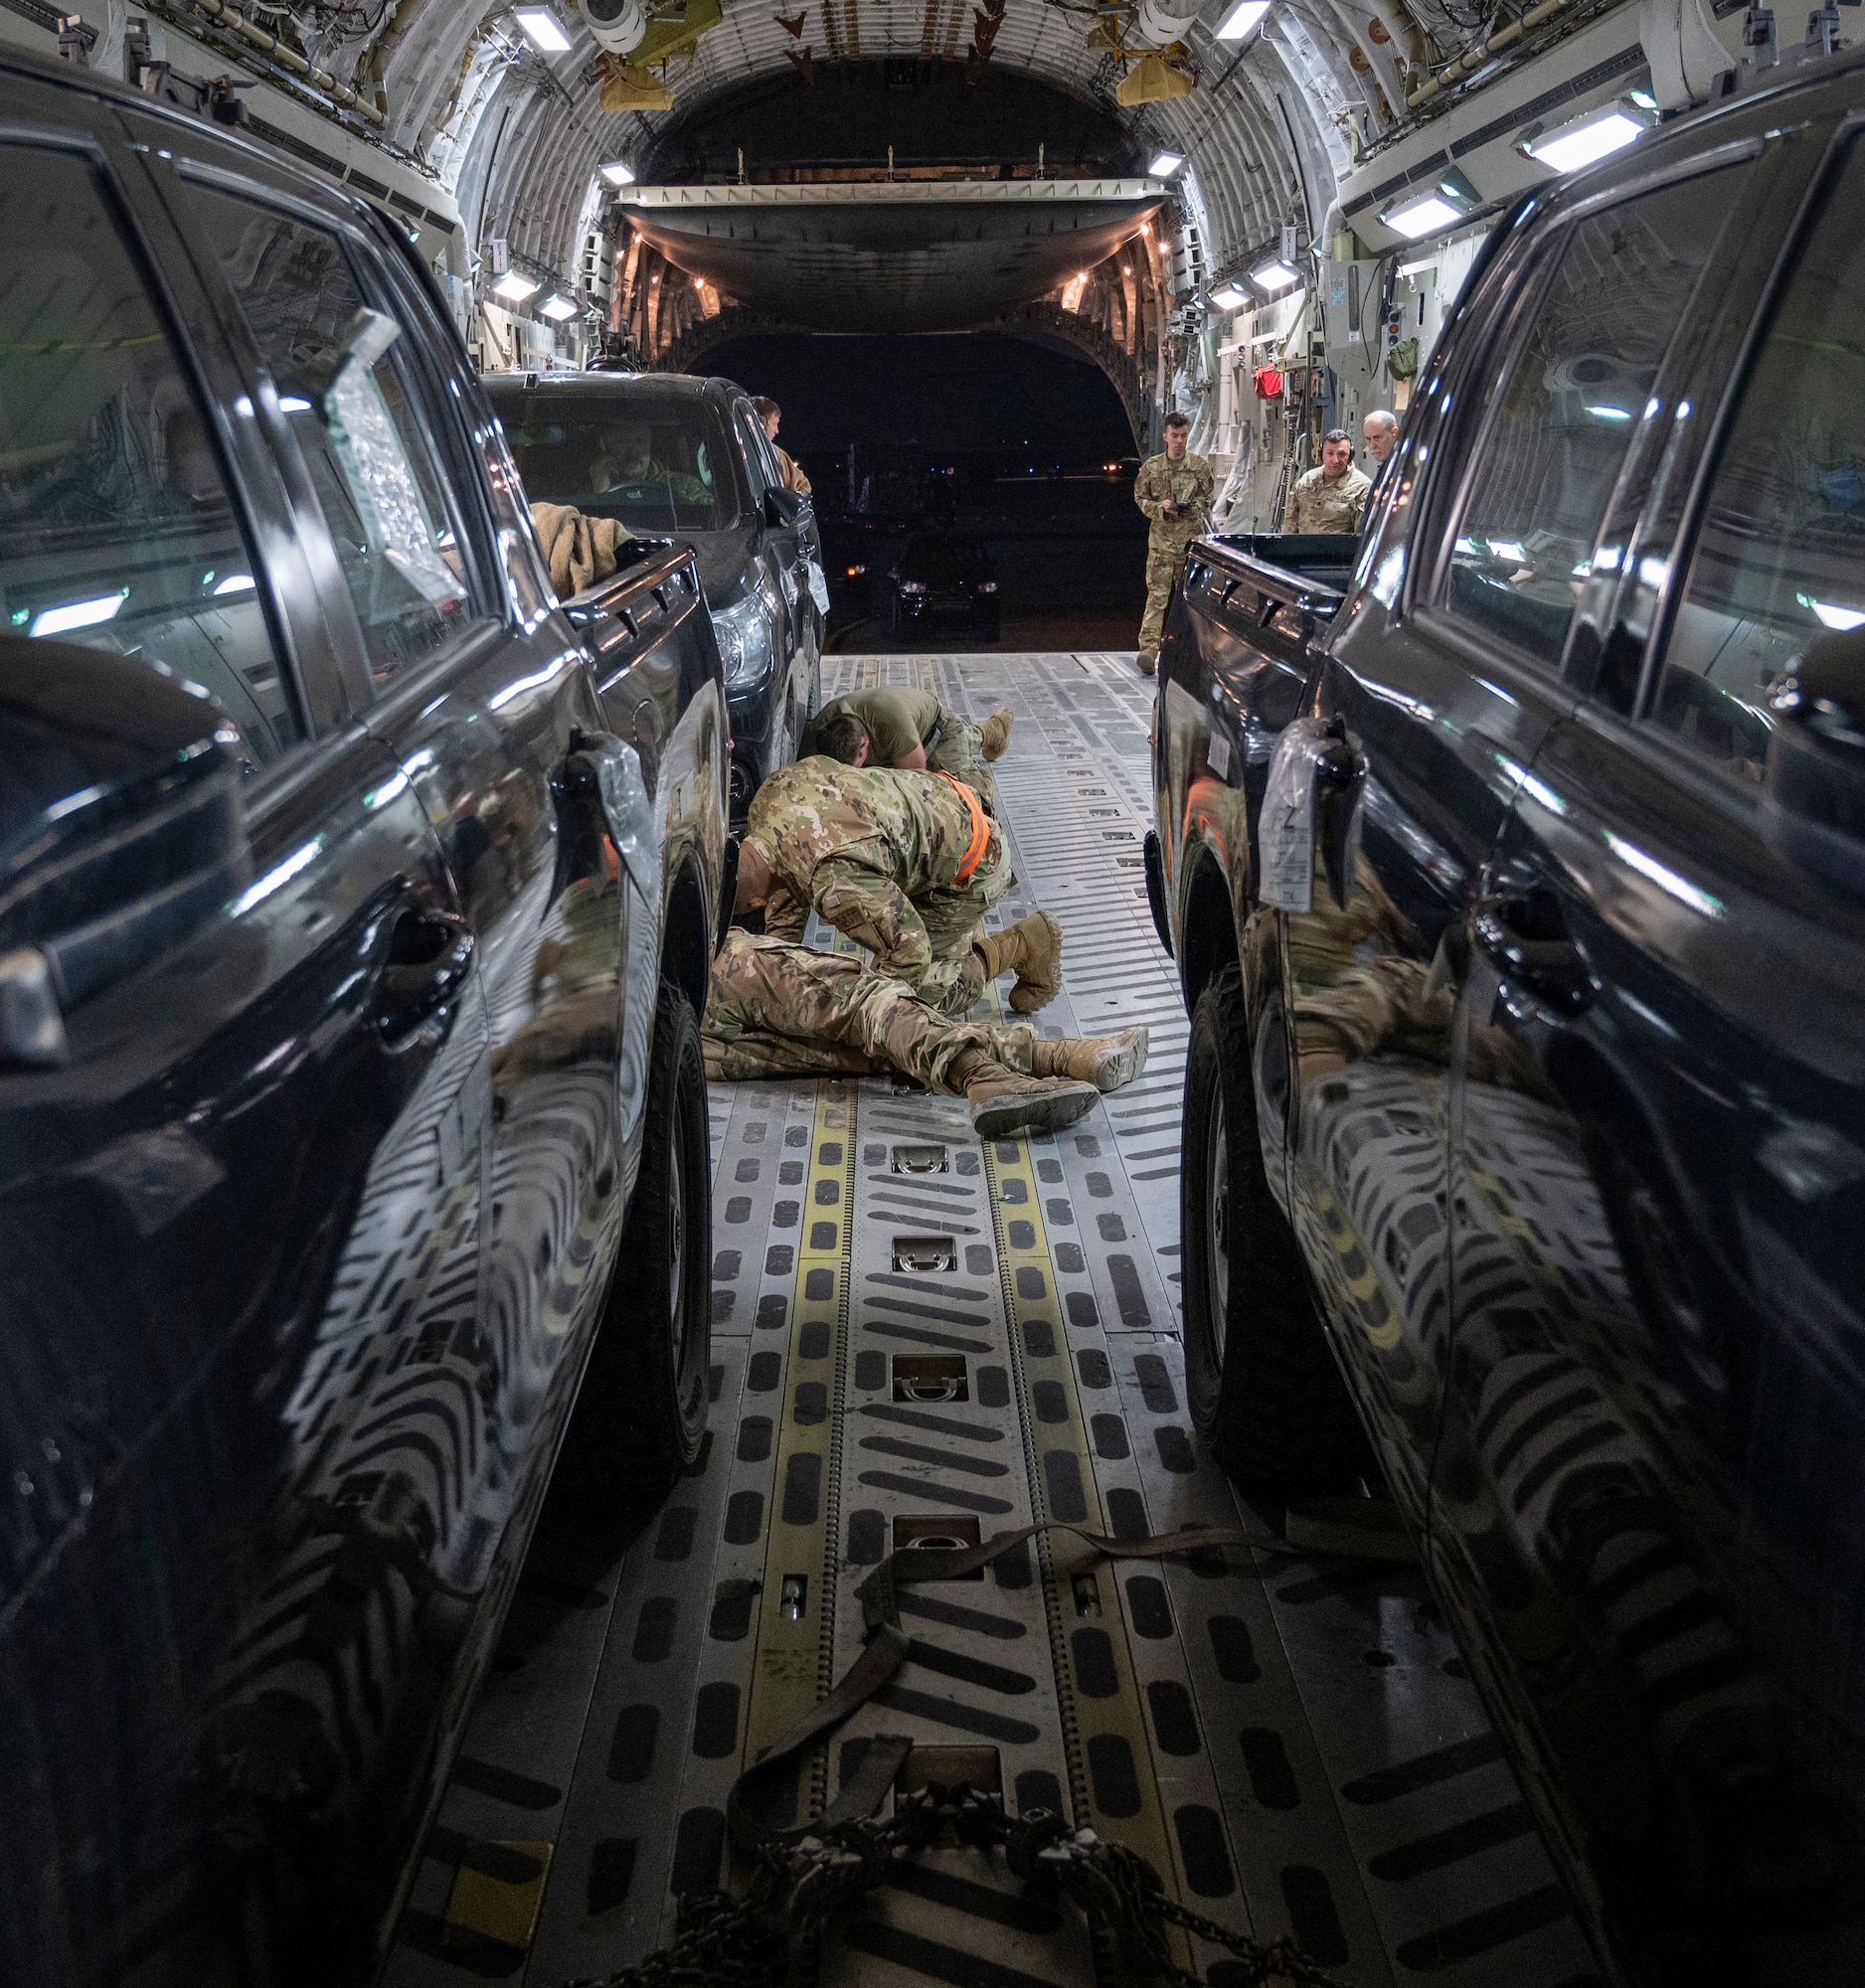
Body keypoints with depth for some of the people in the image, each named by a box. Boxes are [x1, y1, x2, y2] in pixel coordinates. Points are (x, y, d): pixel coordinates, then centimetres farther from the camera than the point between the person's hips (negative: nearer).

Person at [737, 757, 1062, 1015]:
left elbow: (909, 954, -32)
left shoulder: (837, 881, -41)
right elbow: (788, 886, 7)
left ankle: (1024, 944, 7)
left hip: (969, 868, -9)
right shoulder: (768, 797, -13)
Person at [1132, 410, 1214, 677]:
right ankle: (1148, 649, -17)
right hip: (1161, 539, -1)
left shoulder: (1200, 465, 4)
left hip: (1191, 539, 1)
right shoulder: (1151, 466, 4)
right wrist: (1161, 507, -9)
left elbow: (1208, 498, 8)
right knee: (1157, 594, -9)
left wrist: (1191, 507, -11)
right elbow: (1140, 498, 9)